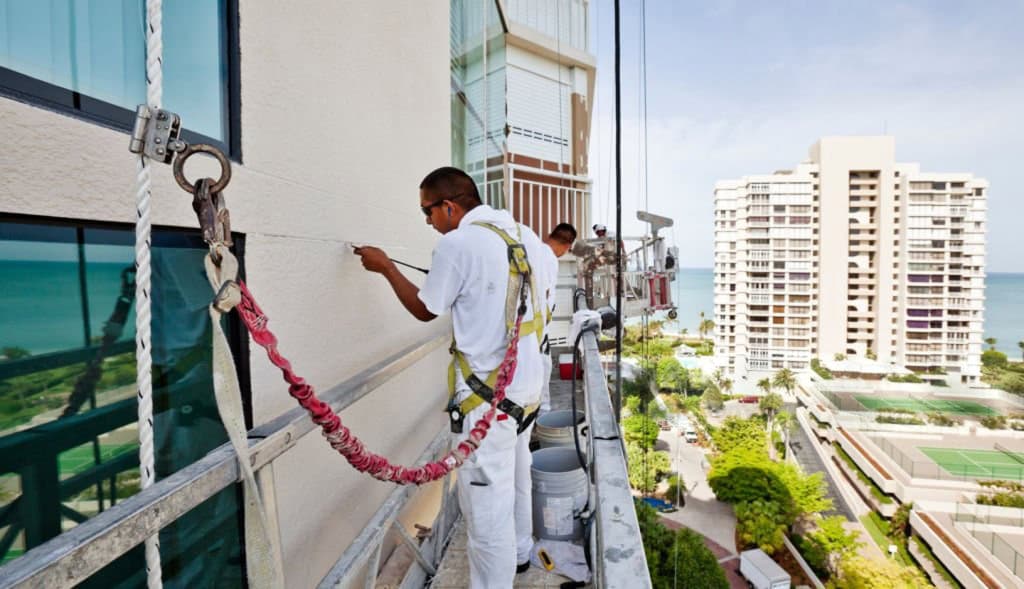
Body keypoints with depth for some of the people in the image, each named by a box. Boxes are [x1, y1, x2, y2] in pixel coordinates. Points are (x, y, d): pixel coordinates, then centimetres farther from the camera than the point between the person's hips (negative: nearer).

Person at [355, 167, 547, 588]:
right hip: (527, 382, 9)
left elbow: (425, 310, -4)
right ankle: (518, 553, 47)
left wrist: (385, 267, 8)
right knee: (516, 476, 26)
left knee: (485, 500, 6)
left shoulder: (457, 243, -17)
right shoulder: (525, 234, 5)